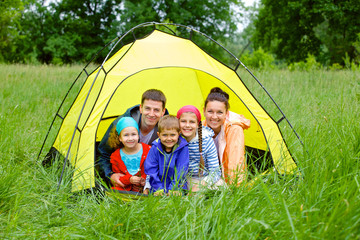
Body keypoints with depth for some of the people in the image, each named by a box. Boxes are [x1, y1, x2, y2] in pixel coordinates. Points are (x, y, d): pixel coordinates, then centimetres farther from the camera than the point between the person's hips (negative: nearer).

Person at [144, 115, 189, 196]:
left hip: (177, 186, -1)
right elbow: (151, 169, -4)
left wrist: (173, 188, -16)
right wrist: (158, 189, -12)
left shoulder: (183, 148, -7)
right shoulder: (155, 148, -4)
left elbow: (181, 170, -8)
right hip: (159, 186, 1)